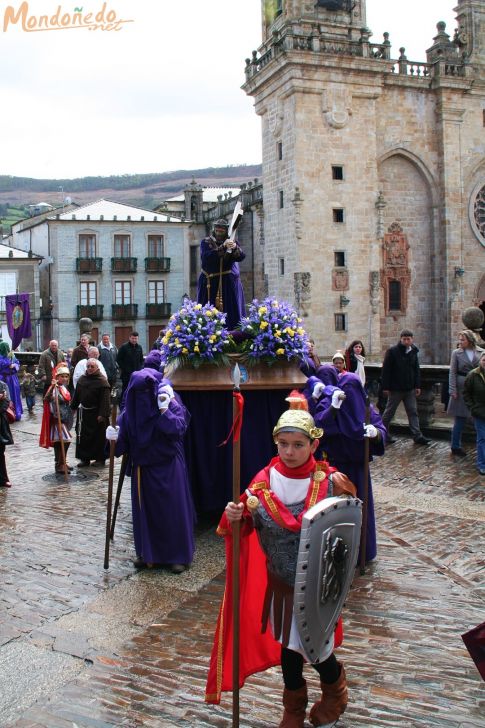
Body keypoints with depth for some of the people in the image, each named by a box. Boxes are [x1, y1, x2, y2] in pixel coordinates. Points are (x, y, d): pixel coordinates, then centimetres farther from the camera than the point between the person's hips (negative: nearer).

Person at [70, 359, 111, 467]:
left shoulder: (102, 381, -11)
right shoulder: (82, 379, 9)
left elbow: (105, 399, -16)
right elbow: (76, 395, 18)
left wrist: (102, 414, -21)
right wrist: (73, 407, 14)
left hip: (96, 414, -6)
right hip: (84, 413, 6)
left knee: (99, 437, 1)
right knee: (82, 436, 7)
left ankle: (100, 458, 12)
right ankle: (85, 459, 14)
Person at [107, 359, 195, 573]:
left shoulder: (171, 404, -13)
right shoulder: (131, 408, -2)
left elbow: (178, 429, -26)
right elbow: (123, 431, 1)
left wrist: (164, 409, -29)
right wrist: (114, 435, -19)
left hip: (168, 466, -4)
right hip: (142, 466, 4)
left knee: (172, 508, 1)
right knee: (144, 509, 11)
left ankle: (179, 555, 12)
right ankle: (147, 552, 26)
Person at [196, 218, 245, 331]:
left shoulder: (232, 242, 8)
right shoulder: (206, 242, 4)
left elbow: (241, 257, -9)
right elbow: (206, 257, -15)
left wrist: (235, 248, -31)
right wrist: (222, 247, -26)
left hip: (229, 283, 1)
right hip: (210, 283, -1)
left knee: (231, 311, -6)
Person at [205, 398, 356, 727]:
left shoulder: (329, 481, -14)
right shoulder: (265, 480, -9)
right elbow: (244, 526, -9)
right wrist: (234, 517, -30)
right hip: (280, 578, 2)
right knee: (286, 642, 17)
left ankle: (335, 689, 43)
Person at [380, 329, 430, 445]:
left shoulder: (413, 352, 7)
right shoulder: (392, 351, -10)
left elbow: (416, 370, 14)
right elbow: (386, 370, -11)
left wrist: (417, 386, 8)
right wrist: (385, 387, -14)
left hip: (409, 388, 5)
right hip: (395, 388, -5)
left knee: (413, 412, 5)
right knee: (389, 412, 6)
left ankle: (417, 436, 7)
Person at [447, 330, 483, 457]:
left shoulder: (481, 352, 3)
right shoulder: (456, 353, 0)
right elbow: (452, 372, -2)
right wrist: (453, 390, -9)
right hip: (462, 388, -2)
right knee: (460, 418, 2)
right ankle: (456, 446, 13)